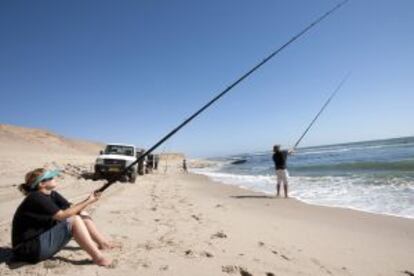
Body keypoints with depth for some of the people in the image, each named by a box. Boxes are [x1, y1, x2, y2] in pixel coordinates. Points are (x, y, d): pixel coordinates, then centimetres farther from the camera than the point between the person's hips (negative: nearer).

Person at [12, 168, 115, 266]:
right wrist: (87, 202, -25)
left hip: (45, 238, 9)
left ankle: (103, 243, 3)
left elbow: (71, 208, -1)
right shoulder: (36, 198, -22)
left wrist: (87, 200, -19)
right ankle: (98, 257, -26)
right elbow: (62, 216, -27)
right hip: (30, 249, -9)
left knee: (81, 214, -1)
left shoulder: (52, 195, 5)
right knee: (74, 220, -25)